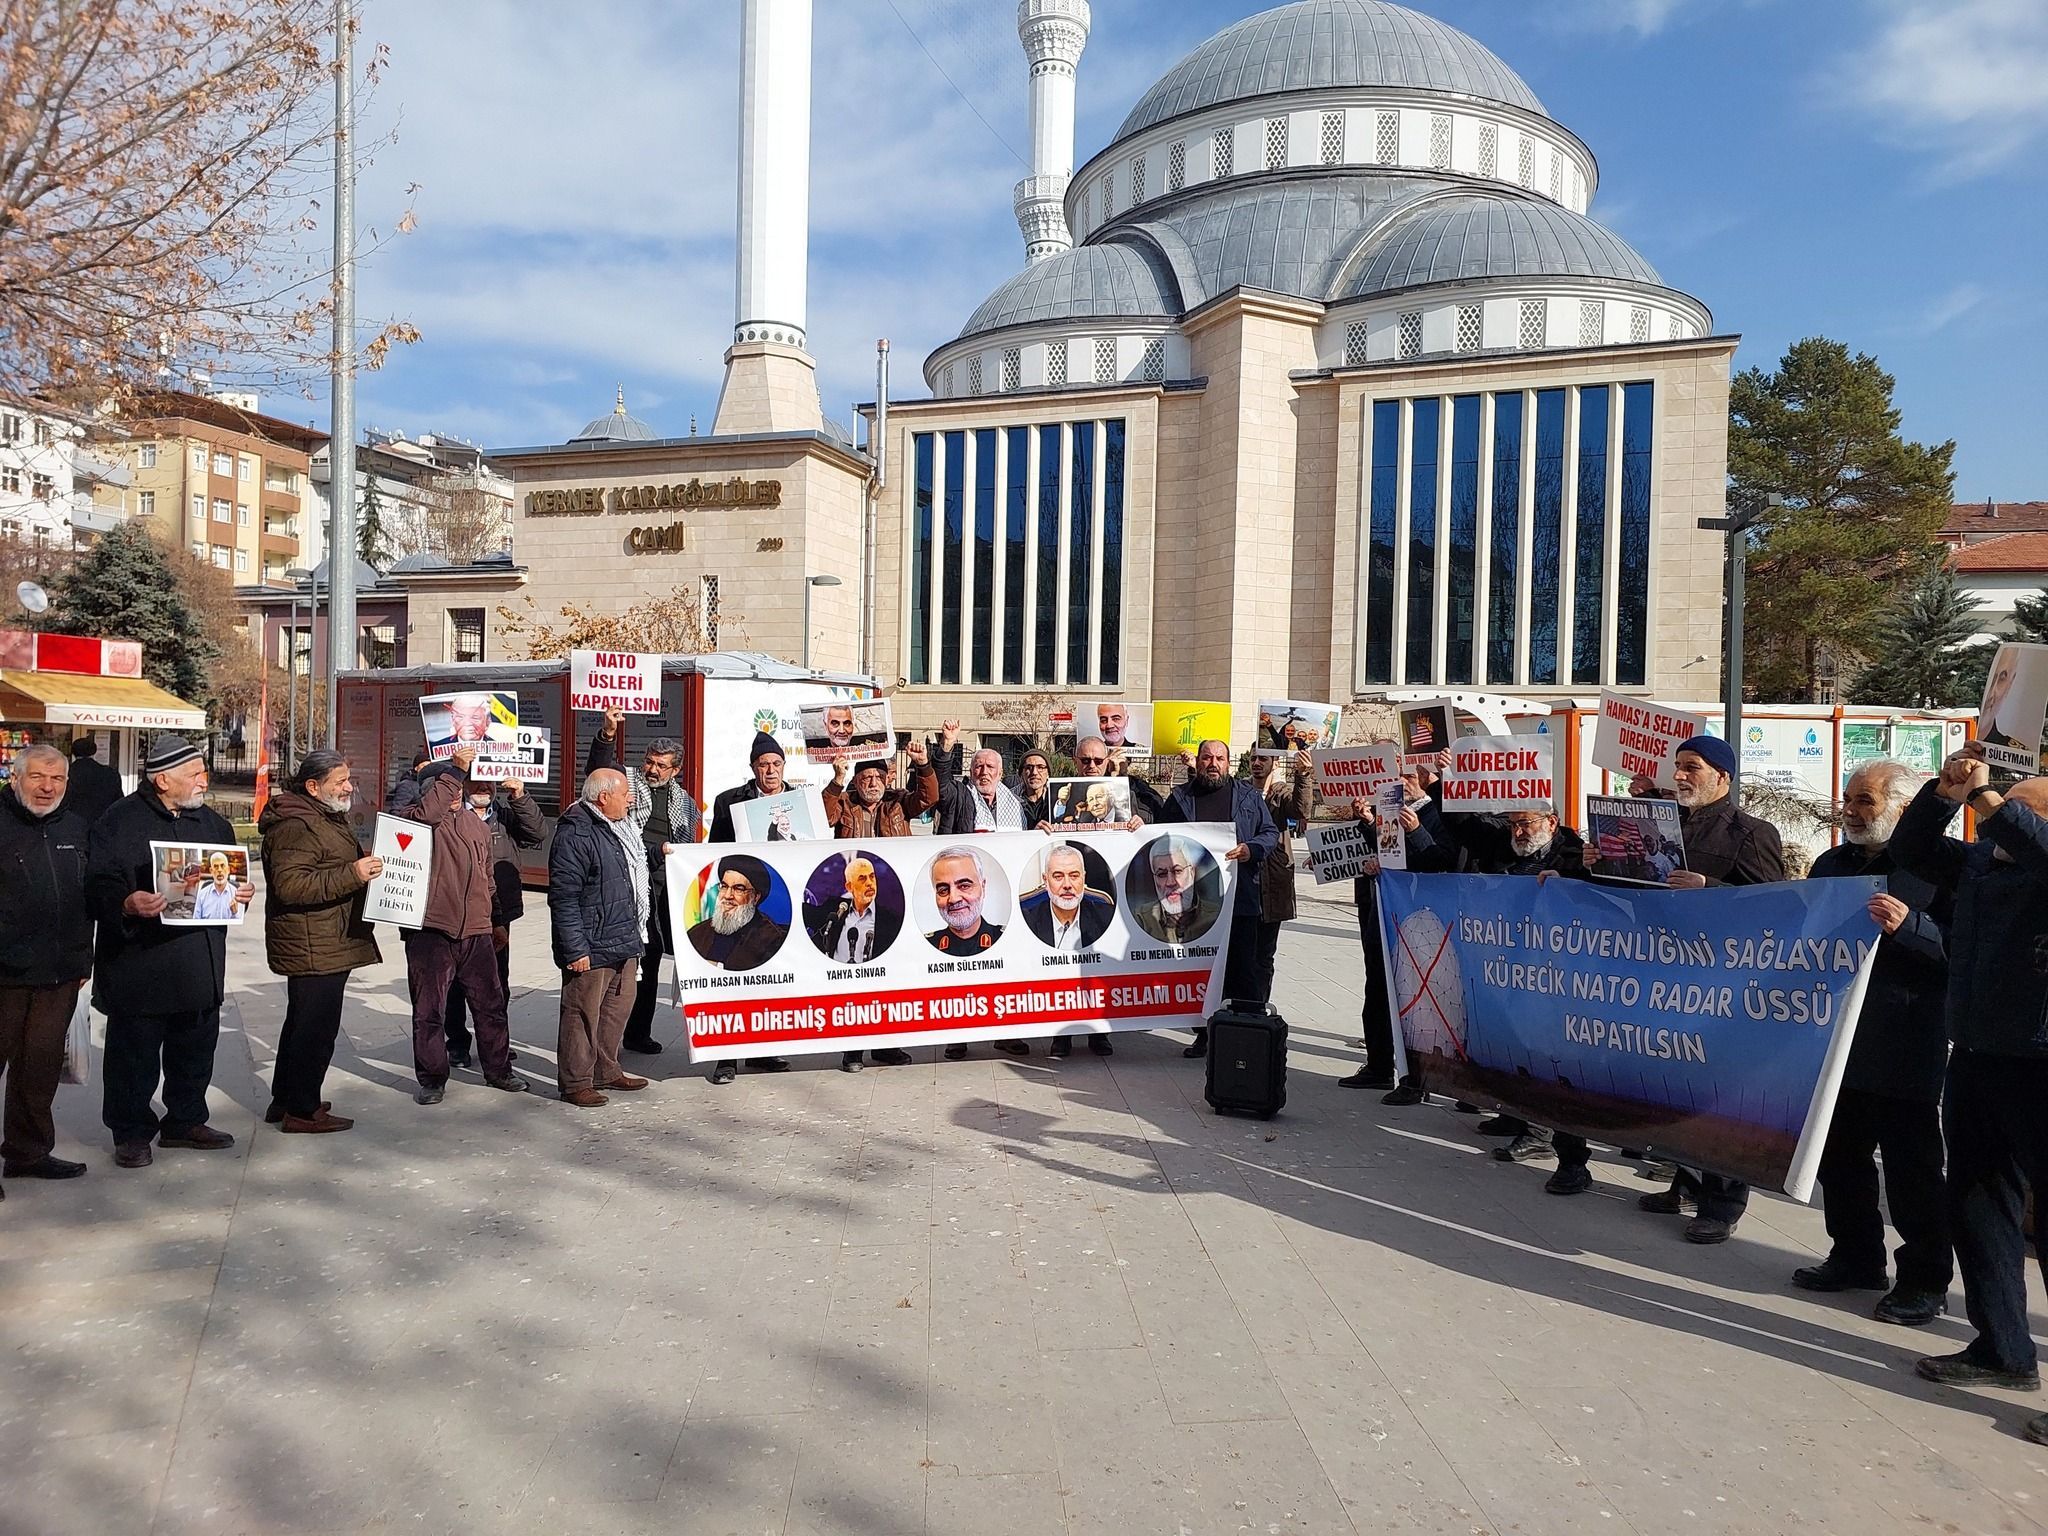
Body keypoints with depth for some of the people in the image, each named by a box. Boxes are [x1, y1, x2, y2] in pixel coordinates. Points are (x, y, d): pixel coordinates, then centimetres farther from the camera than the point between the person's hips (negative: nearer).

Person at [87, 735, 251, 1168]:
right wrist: (127, 905, -29)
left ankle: (185, 1122, 29)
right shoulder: (120, 821, -7)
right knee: (134, 1054, 4)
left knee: (195, 1050, 15)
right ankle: (131, 1132, 19)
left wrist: (241, 891, 2)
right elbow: (99, 887, -11)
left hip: (201, 966, 6)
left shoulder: (213, 822, 13)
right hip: (140, 966, -6)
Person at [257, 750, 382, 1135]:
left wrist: (365, 868, 20)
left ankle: (284, 1100, 31)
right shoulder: (296, 826, -17)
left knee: (302, 1023, 19)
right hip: (313, 948, -11)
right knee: (317, 1027, -5)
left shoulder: (328, 818, 18)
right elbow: (291, 884, -28)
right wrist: (352, 874, -31)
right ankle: (301, 1111, 3)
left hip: (326, 946, 11)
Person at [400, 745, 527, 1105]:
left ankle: (498, 1069, 25)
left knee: (490, 1004, 11)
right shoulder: (421, 820, -2)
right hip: (431, 931, -5)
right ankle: (432, 1079, 16)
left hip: (476, 932, 5)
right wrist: (456, 770, -28)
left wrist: (492, 918, 24)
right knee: (429, 1010, 4)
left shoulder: (478, 824, 16)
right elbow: (425, 813, -29)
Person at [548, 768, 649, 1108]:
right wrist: (575, 950, -21)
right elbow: (563, 898, -20)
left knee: (617, 1009, 16)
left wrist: (635, 932, 23)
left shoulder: (620, 829, 13)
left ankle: (606, 1071, 30)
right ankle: (576, 1083, 11)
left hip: (624, 942, 9)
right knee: (583, 1013, 0)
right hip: (591, 947, -9)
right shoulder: (575, 835, -17)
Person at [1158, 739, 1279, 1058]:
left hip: (1240, 898, -1)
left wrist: (1251, 849, -11)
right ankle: (1203, 1034, 17)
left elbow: (1271, 833, 9)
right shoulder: (1179, 798, 11)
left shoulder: (1249, 797, 9)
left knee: (1244, 970, 0)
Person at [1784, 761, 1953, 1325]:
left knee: (1912, 1164, 2)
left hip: (1903, 1050, -7)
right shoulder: (1831, 864, 13)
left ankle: (1926, 1279, 16)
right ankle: (1855, 1258, 30)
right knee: (1839, 1153, 15)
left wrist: (1909, 926, -29)